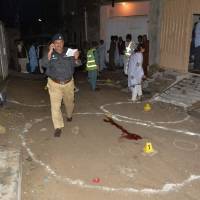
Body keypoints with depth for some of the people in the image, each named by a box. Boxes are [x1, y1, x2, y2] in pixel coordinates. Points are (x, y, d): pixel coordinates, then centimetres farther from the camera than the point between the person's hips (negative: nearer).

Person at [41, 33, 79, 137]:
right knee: (55, 105, -8)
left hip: (68, 83, 2)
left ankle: (69, 115, 52)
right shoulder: (50, 54, -5)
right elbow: (44, 64, -21)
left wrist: (76, 58, -20)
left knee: (69, 102, 21)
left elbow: (73, 66, 0)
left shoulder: (69, 52, -1)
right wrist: (50, 52, -29)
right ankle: (58, 127, 2)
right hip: (55, 84, -2)